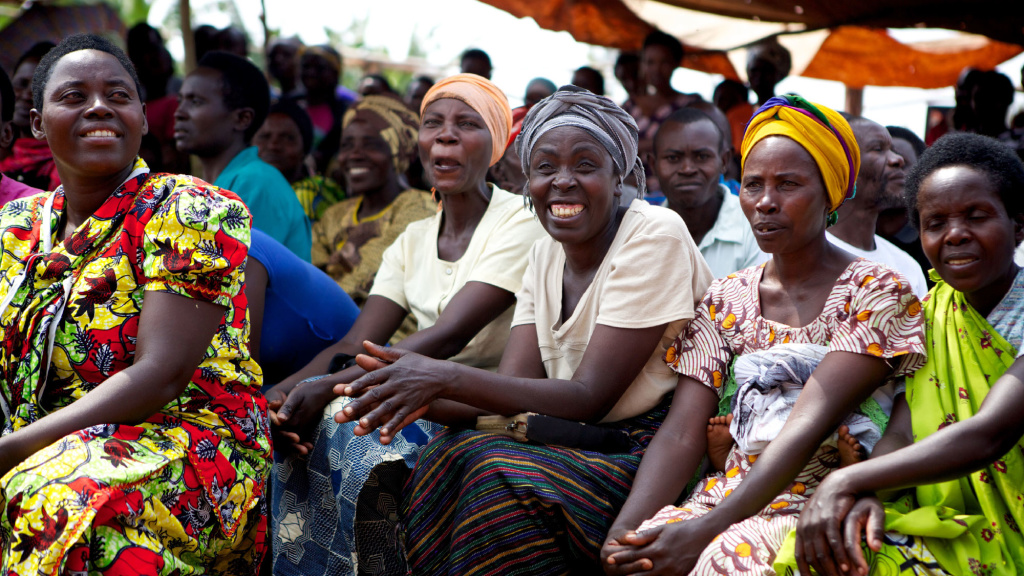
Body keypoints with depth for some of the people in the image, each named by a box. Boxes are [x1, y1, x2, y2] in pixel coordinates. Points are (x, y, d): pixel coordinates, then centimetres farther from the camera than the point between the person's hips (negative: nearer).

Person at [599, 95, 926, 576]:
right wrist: (625, 529, -17)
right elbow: (682, 432, 2)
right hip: (726, 496, 4)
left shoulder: (875, 293, -2)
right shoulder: (724, 301, 13)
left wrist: (706, 530, -25)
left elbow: (807, 428, -14)